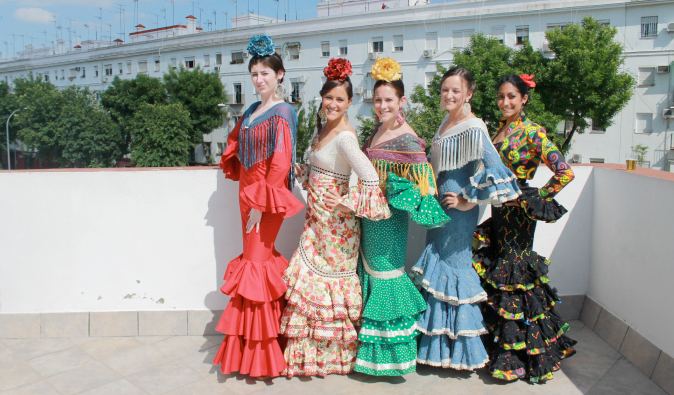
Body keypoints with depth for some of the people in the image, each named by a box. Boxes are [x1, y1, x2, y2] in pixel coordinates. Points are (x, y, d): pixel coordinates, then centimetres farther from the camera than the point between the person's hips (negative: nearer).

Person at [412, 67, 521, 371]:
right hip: (439, 207, 9)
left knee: (453, 264, 0)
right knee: (436, 264, 15)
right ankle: (437, 342, 31)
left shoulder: (473, 128, -18)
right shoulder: (445, 124, 10)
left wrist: (468, 201, -18)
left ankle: (461, 348, 18)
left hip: (458, 211, -9)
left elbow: (495, 171, -26)